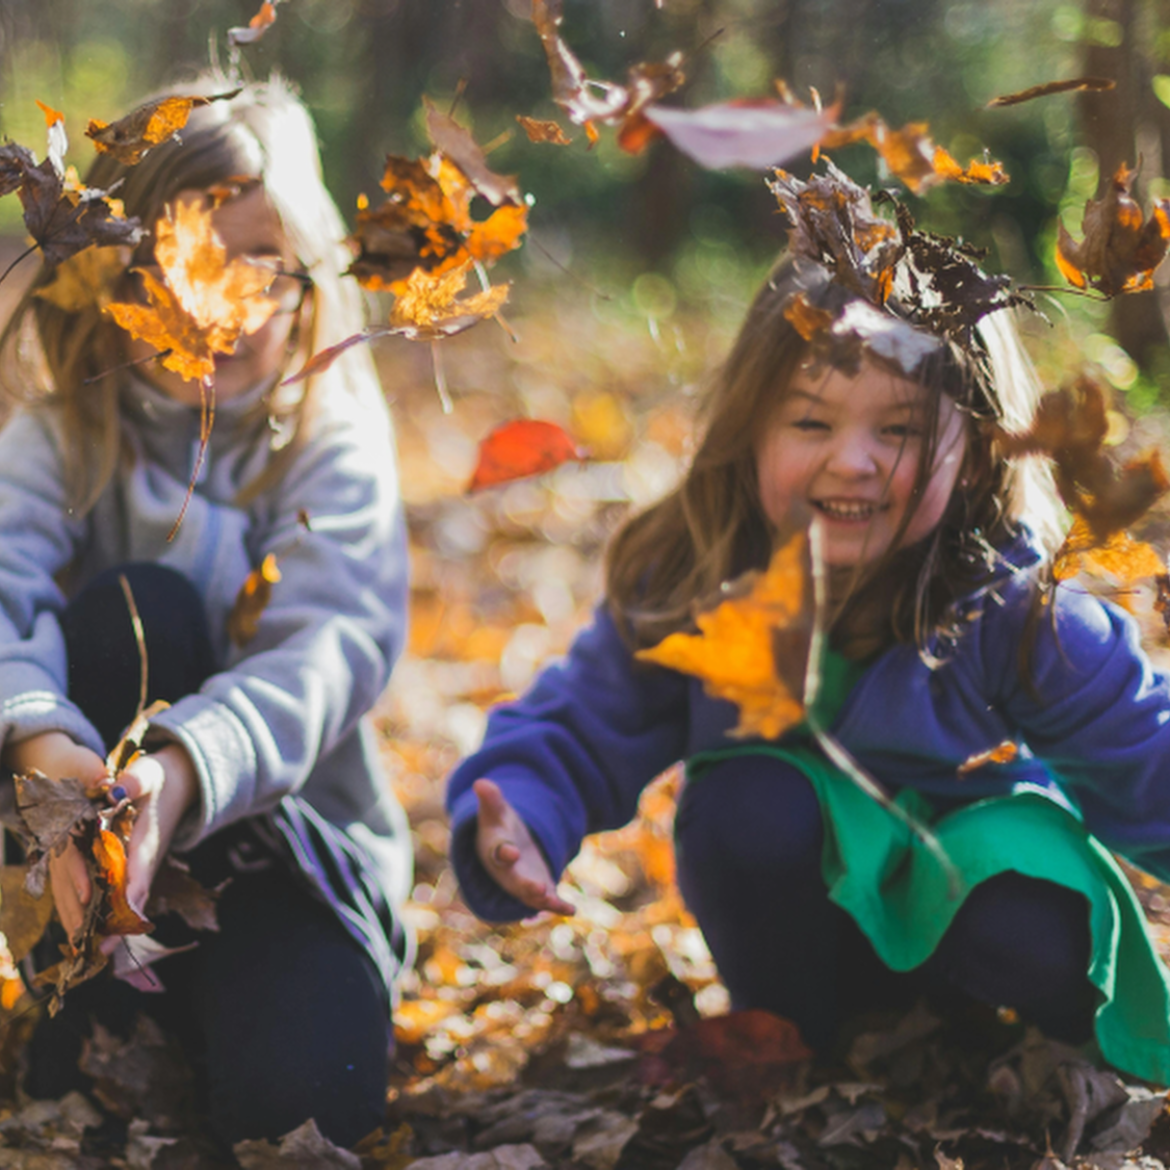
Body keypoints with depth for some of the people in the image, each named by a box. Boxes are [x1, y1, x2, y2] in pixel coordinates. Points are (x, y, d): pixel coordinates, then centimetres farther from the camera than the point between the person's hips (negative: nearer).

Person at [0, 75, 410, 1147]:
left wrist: (179, 773, -46)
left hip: (292, 833, -1)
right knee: (135, 607, -27)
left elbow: (333, 646, -25)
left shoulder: (335, 440, -7)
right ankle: (87, 1021, -19)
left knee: (299, 1088, -30)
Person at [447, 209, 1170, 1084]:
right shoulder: (683, 590, -18)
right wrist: (513, 825, -31)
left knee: (1037, 943, -33)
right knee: (747, 799, -29)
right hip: (803, 922, 2)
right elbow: (574, 733, -10)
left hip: (974, 880, -2)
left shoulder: (1018, 615, -22)